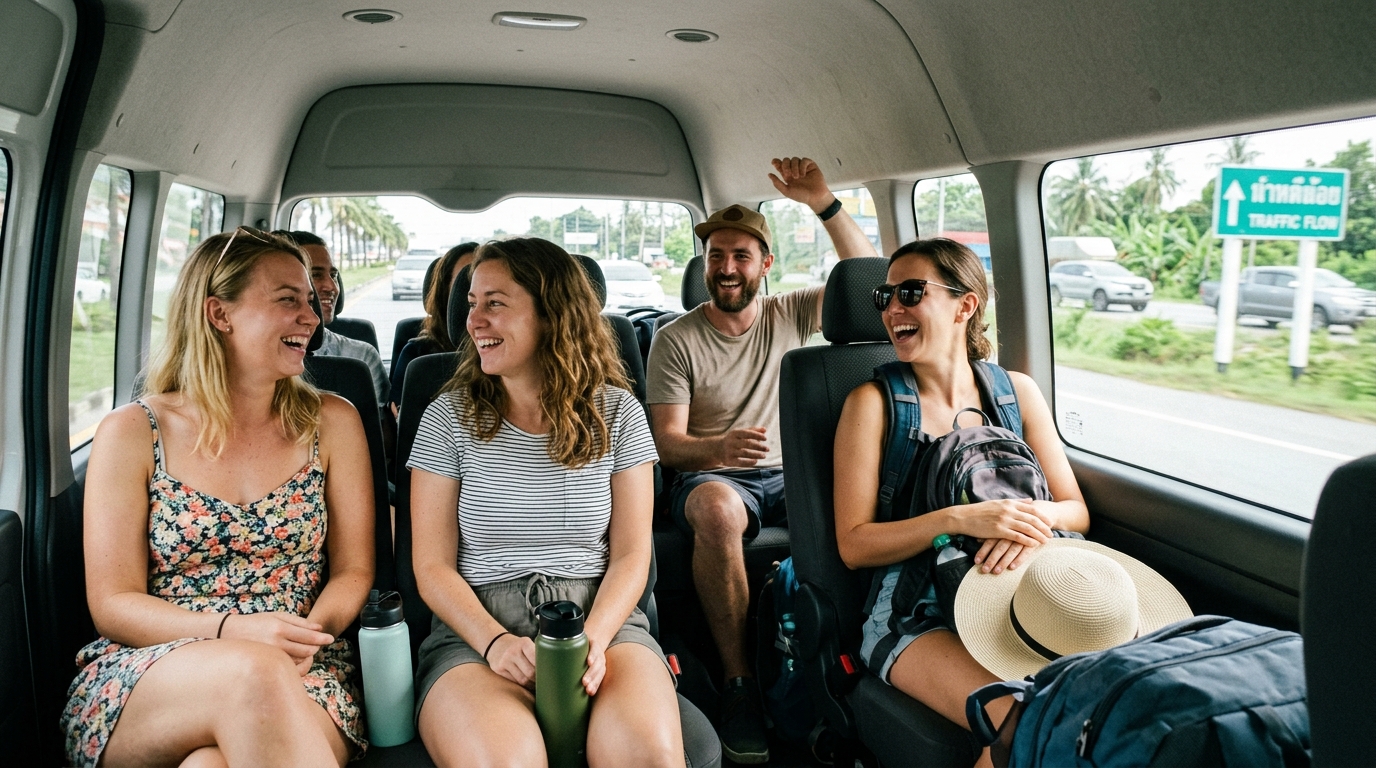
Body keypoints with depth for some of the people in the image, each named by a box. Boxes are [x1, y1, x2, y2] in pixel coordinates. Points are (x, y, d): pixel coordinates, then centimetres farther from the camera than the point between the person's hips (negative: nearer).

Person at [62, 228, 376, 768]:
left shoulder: (331, 424, 7)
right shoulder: (132, 433, 3)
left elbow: (353, 570, 8)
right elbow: (113, 605, 0)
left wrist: (309, 634, -14)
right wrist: (232, 630, -17)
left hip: (298, 678, 1)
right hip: (140, 680, 0)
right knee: (252, 671, -36)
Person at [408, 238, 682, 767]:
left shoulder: (617, 412, 5)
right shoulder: (450, 417, 4)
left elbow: (631, 554, 4)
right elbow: (433, 567, 2)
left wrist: (592, 640, -14)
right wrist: (496, 642, -16)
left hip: (599, 616, 1)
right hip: (474, 629, -1)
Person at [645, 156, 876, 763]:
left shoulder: (790, 315, 8)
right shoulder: (676, 339, -1)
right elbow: (667, 440, -7)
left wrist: (824, 204, -14)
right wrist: (719, 449, -30)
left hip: (788, 476, 3)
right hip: (708, 478, -2)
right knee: (718, 507, -40)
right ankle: (738, 679, -25)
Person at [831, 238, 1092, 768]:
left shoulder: (1016, 391, 9)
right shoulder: (874, 402, -2)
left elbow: (1077, 511, 11)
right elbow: (854, 546, -7)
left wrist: (1042, 517, -13)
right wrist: (959, 520, -21)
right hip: (915, 612, -4)